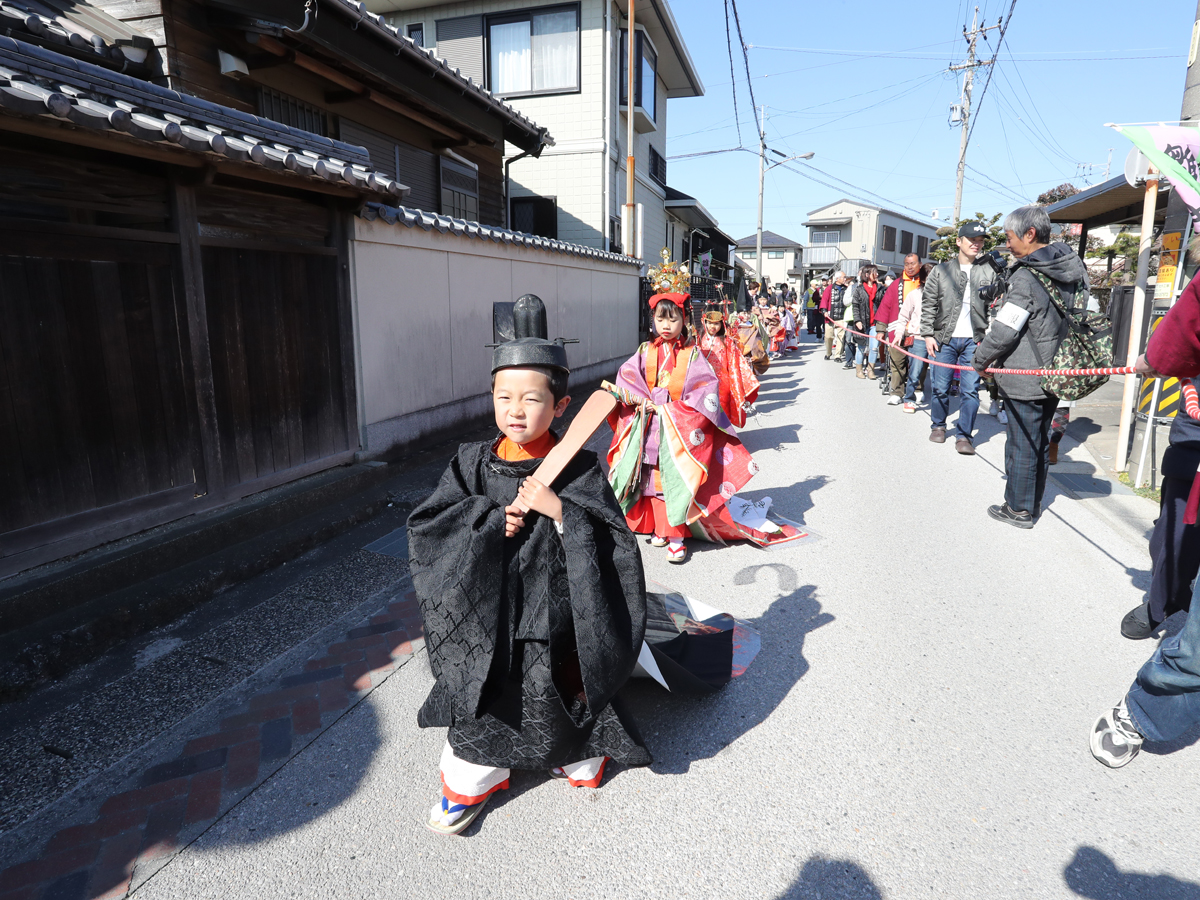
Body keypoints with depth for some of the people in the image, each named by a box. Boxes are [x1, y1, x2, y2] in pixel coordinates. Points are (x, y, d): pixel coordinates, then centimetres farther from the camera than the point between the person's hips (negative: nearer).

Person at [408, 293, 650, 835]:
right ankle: (475, 775, 35)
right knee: (483, 688, 11)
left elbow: (613, 541, -12)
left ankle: (576, 750, 41)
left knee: (549, 695, 10)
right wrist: (492, 519, -17)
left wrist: (559, 510, -24)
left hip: (552, 615, -2)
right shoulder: (474, 463, -1)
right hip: (483, 617, 2)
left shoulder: (578, 470, -8)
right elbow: (425, 525, -5)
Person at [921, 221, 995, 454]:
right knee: (940, 387, 6)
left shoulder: (988, 273, 9)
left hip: (974, 340, 0)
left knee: (970, 389, -4)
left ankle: (964, 436, 4)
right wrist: (928, 334, -3)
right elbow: (928, 304, 5)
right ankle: (938, 426, 26)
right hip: (944, 338, 0)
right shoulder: (941, 270, 6)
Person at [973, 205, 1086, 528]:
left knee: (1021, 445, 3)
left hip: (1024, 379, -8)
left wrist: (981, 360, -2)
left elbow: (1003, 331, -18)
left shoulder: (1025, 279, -19)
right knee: (1039, 442, 18)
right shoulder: (1074, 269, 7)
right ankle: (1033, 504, 29)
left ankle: (1019, 509, 13)